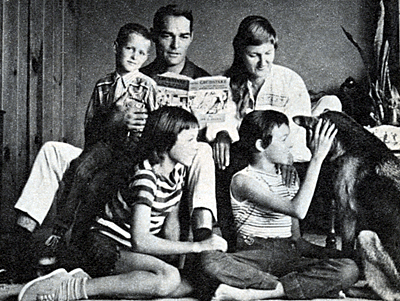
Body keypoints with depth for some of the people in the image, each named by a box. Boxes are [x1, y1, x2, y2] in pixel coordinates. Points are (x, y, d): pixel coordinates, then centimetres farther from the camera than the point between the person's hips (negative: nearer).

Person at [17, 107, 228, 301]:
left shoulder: (178, 170, 1)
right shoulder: (146, 178, -24)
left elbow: (171, 221, 9)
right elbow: (139, 241, -33)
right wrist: (198, 246, -28)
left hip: (130, 249, 9)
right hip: (104, 245, -9)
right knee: (168, 278, -32)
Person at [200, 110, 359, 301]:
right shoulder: (243, 180, -7)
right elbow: (298, 210, -22)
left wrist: (321, 250, 6)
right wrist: (317, 159, -18)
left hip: (289, 257, 6)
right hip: (255, 255, -6)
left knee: (348, 269, -23)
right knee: (210, 261, -37)